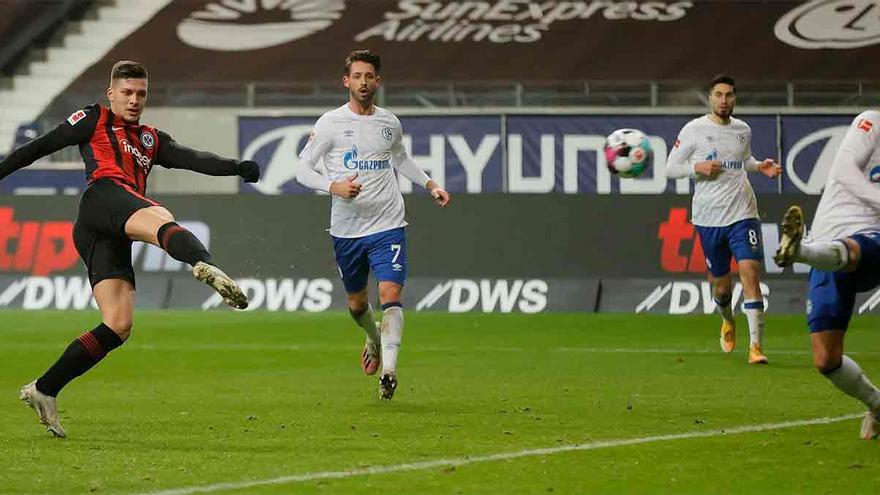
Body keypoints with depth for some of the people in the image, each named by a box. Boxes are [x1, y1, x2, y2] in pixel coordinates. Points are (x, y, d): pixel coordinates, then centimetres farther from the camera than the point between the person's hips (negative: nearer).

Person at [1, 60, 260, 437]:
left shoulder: (152, 140, 33)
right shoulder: (93, 120, 21)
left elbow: (193, 159, 16)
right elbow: (42, 146, 20)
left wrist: (237, 167, -1)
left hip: (113, 238, 6)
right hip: (104, 196, -6)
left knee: (118, 326, -5)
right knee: (162, 221, -37)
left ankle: (42, 391, -1)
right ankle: (206, 267, -72)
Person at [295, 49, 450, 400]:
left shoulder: (390, 124, 7)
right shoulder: (331, 123, -4)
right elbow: (302, 169, -2)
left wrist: (430, 185, 17)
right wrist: (334, 187, -18)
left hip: (387, 226, 0)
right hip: (346, 228, 0)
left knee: (390, 294, -17)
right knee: (357, 303, 14)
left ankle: (388, 369, -21)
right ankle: (374, 340, 46)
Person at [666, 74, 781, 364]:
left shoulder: (743, 130, 9)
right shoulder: (693, 130, -2)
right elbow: (670, 168, 2)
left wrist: (760, 166, 7)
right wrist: (697, 167, -15)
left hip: (742, 213, 1)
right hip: (708, 218, -1)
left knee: (750, 272, -17)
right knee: (721, 285, 9)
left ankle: (756, 345, -18)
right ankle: (728, 322, 44)